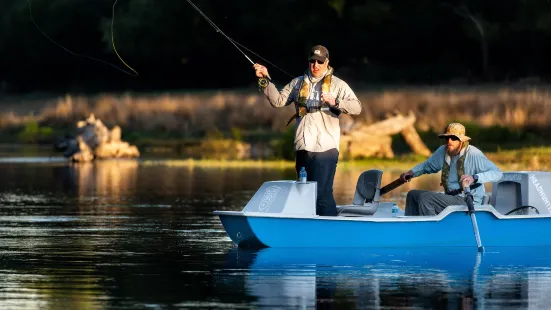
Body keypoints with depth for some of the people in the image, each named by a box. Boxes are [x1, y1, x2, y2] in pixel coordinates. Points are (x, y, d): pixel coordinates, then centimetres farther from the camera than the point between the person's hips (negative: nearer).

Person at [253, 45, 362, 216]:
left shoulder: (337, 85, 4)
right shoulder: (298, 83, 17)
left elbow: (356, 107, -7)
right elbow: (278, 101, 12)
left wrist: (335, 102, -21)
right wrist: (265, 80, 2)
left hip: (325, 149, -5)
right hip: (303, 149, 5)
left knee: (322, 193, -14)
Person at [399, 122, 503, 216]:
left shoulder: (473, 154, -17)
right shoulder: (443, 151, 5)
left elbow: (497, 173, -25)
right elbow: (427, 165, 25)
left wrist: (474, 178, -39)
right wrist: (412, 172, 6)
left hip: (468, 202, -9)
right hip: (450, 197, 9)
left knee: (425, 198, -23)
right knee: (412, 195, 12)